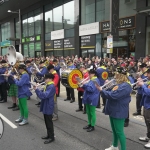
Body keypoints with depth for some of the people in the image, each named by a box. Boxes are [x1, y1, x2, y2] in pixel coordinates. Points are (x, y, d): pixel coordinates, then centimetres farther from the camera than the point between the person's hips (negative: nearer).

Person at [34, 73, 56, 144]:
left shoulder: (51, 86, -20)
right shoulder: (48, 86, 12)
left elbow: (45, 95, -30)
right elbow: (43, 94, 12)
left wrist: (36, 89, -28)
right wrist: (37, 89, -4)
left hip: (48, 107, -10)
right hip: (45, 107, 10)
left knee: (49, 123, 0)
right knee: (47, 122, 18)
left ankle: (51, 137, 11)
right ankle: (48, 135, 30)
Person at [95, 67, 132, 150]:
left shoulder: (125, 86, -21)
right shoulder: (119, 84, 12)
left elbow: (113, 95, -28)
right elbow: (110, 94, 15)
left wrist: (101, 90, -19)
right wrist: (103, 91, -1)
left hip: (119, 112, -10)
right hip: (114, 111, 10)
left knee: (119, 132, -2)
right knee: (114, 130, 21)